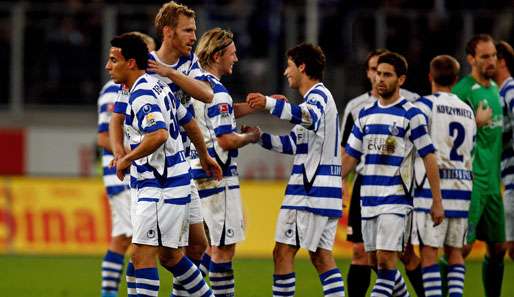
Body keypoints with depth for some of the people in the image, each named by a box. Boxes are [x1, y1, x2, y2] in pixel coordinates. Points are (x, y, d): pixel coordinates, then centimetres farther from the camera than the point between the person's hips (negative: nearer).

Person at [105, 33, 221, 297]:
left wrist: (126, 159, -18)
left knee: (142, 253, -12)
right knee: (169, 255, 17)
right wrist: (205, 157, 36)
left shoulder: (142, 94, -17)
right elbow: (189, 123, 24)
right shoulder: (158, 86, 14)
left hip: (160, 185, -10)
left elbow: (158, 135, -31)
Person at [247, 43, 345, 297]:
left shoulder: (318, 94, -8)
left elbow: (310, 117, -34)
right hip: (326, 190, 10)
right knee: (321, 255, 8)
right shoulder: (316, 96, 24)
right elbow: (294, 143, 29)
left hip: (310, 189, -10)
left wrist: (270, 104, -46)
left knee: (283, 252, -8)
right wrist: (260, 136, 21)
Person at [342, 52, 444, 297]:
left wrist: (437, 202, -8)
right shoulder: (365, 115, 12)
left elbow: (429, 158, -5)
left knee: (386, 260, -13)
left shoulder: (411, 115, -4)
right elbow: (350, 157, 16)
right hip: (368, 199, 6)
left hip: (395, 199, -6)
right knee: (375, 262, 9)